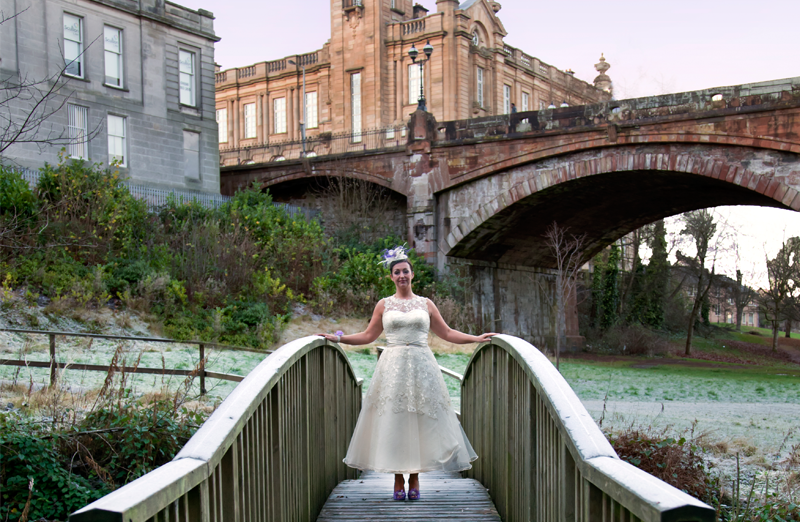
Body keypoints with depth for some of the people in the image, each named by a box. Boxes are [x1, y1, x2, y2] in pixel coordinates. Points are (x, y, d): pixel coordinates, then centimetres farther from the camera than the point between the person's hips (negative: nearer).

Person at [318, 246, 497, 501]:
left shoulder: (426, 304, 10)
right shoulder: (384, 305, 10)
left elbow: (447, 333, 13)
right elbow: (368, 336, 12)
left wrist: (476, 338, 7)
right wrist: (337, 338, 5)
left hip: (421, 367, 0)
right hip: (393, 366, 0)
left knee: (420, 421, -2)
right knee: (393, 420, -3)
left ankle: (414, 480, 9)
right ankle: (398, 481, 7)